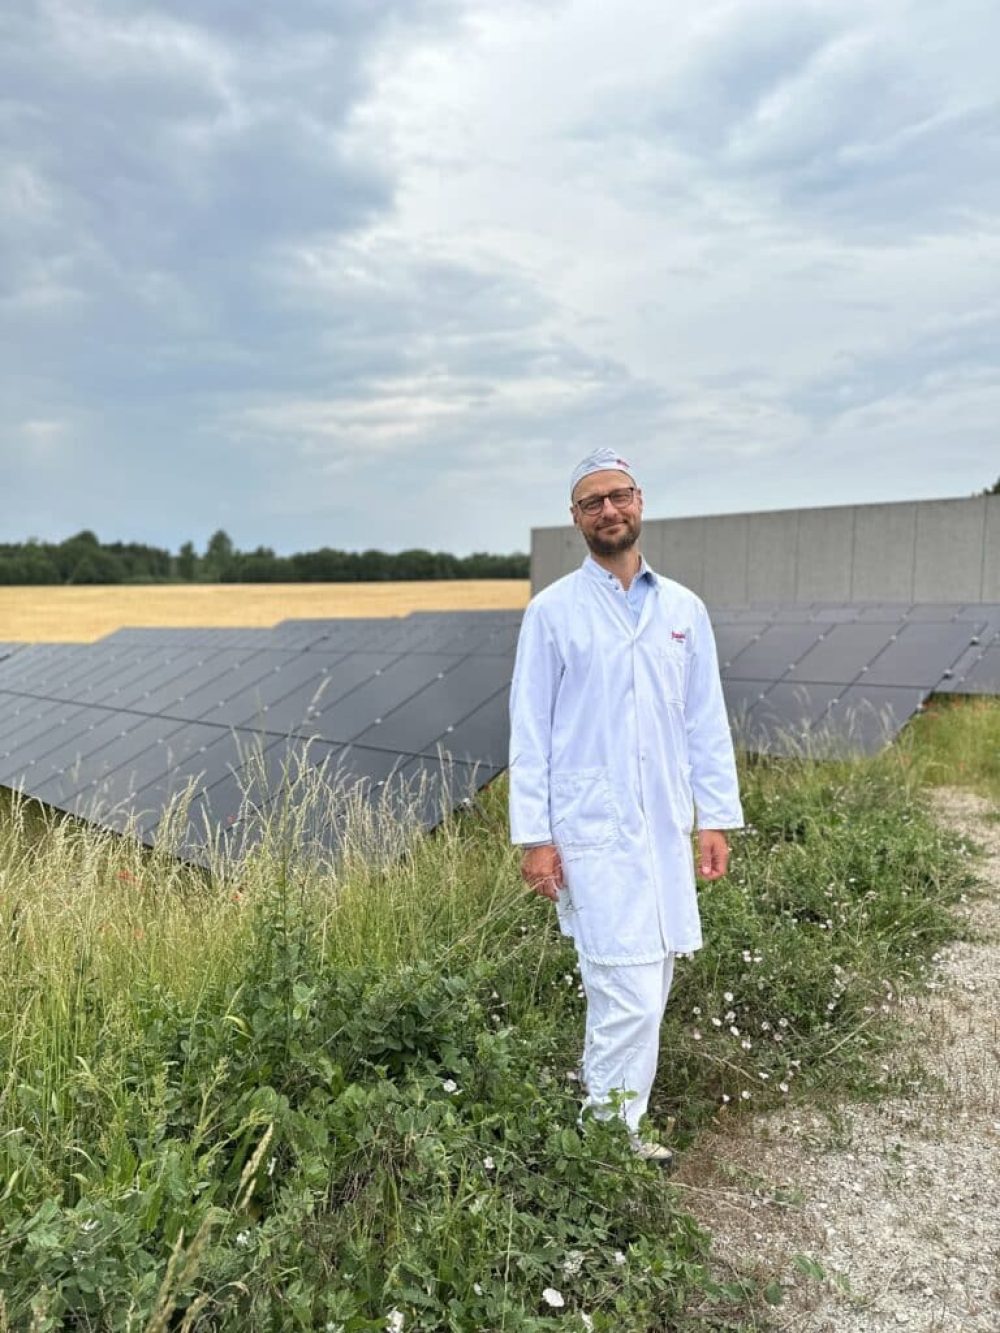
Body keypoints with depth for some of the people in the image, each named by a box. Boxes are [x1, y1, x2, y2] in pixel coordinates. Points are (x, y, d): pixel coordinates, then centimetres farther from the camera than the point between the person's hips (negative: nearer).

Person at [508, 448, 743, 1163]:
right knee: (630, 993, -6)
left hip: (667, 828, 5)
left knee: (649, 985, 12)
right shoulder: (553, 611, -2)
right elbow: (530, 731, -3)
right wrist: (534, 837, -7)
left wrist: (717, 819, 5)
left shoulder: (683, 608, 8)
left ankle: (615, 1116, 30)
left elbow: (707, 721, 10)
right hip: (591, 831, -4)